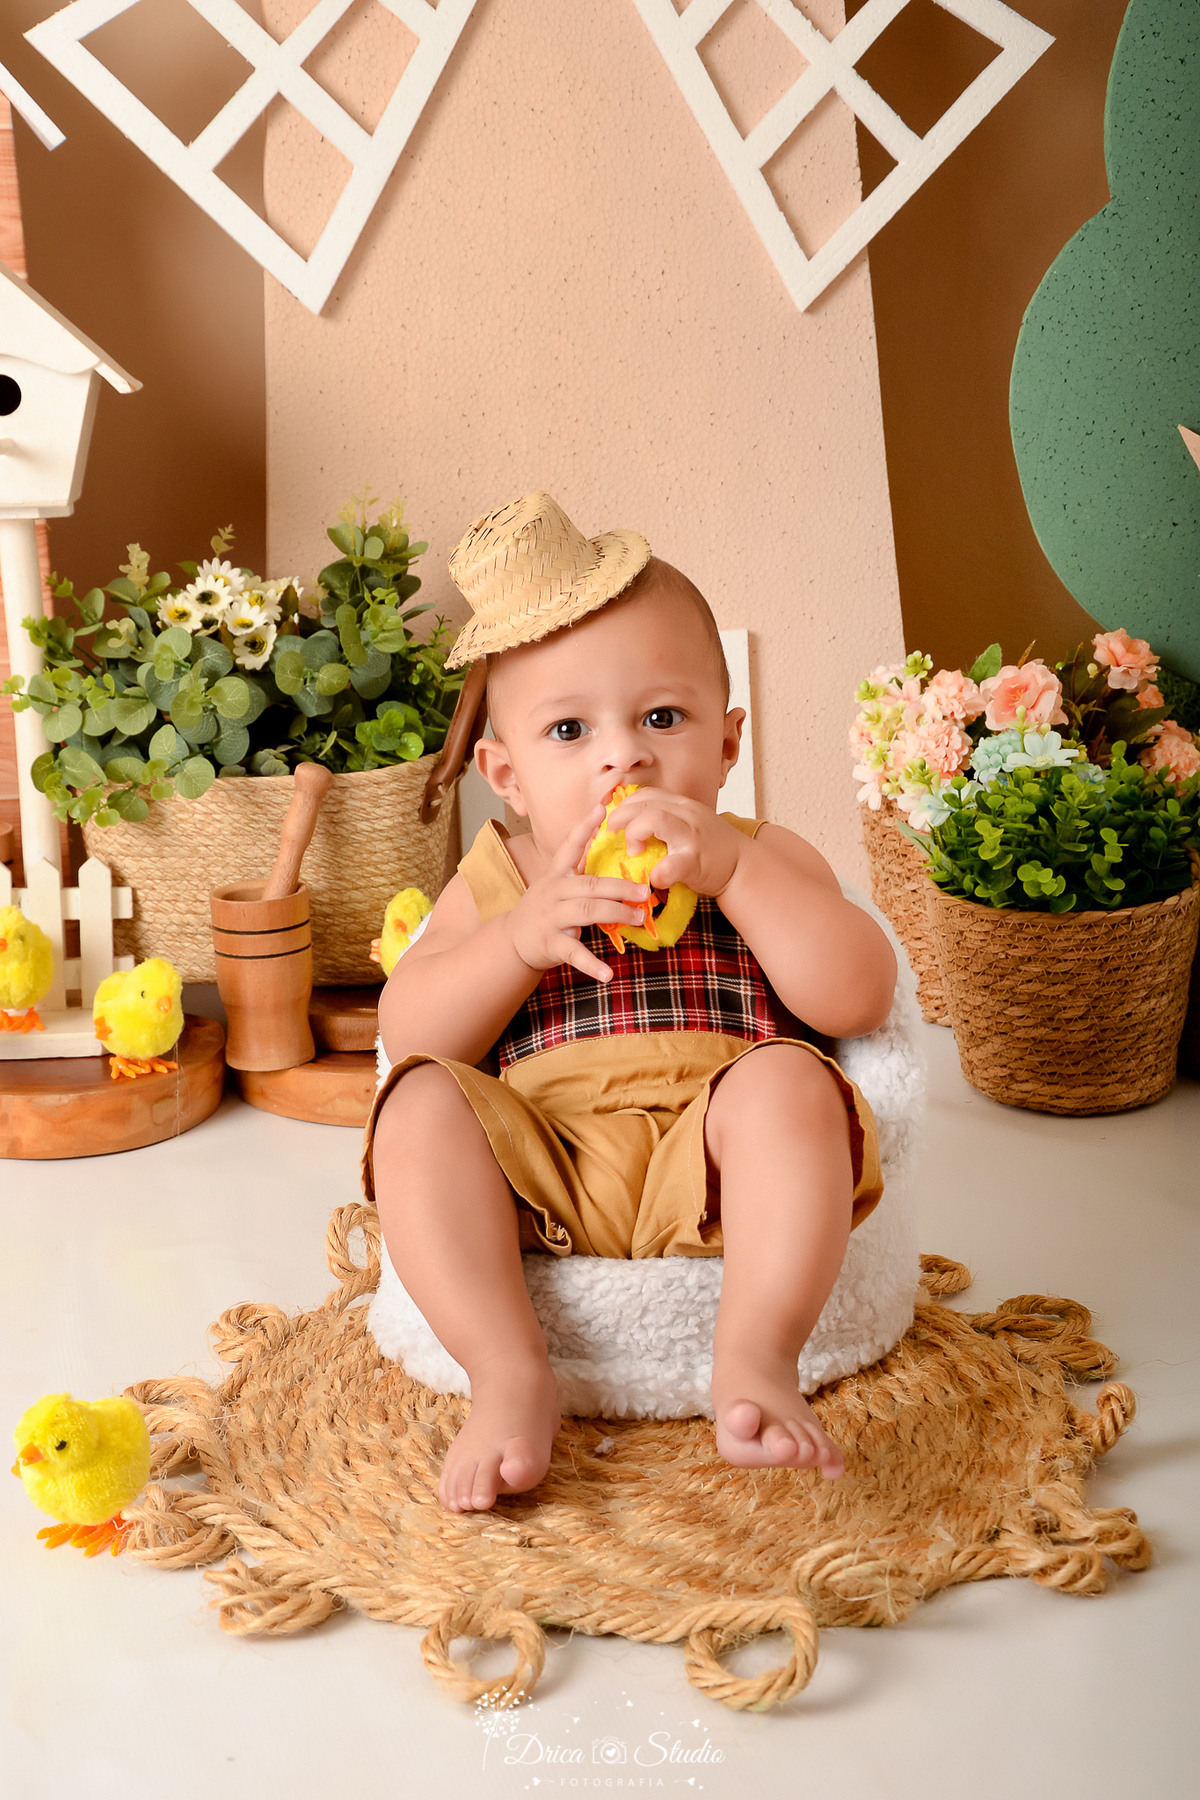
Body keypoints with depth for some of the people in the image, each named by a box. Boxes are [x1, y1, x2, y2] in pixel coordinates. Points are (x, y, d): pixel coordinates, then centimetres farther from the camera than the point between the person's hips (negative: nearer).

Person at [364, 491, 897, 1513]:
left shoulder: (763, 861, 12)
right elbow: (406, 1035, 3)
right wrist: (521, 937, -14)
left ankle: (756, 1361, -30)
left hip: (713, 1184, -1)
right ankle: (510, 1376, -26)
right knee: (423, 1105, -22)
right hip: (538, 1182, 2)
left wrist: (733, 866, -13)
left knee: (786, 1081, -28)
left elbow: (858, 1000, -4)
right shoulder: (496, 880, 15)